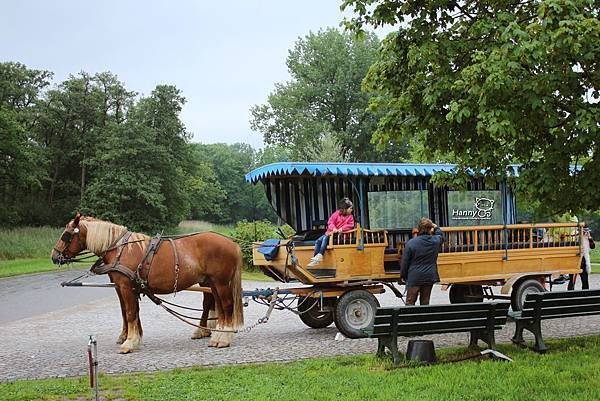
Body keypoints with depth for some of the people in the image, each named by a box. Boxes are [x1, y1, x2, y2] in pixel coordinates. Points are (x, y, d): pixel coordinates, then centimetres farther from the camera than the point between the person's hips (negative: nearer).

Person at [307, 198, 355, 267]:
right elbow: (330, 221, -6)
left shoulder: (350, 216, 6)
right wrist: (333, 228, -27)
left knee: (325, 238, -31)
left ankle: (320, 255, -36)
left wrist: (342, 228, -25)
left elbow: (350, 225, -8)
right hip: (330, 232, 3)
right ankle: (315, 259, -14)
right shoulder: (337, 213, 3)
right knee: (318, 241, -14)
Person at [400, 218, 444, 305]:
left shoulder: (411, 243, -13)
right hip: (429, 277, 3)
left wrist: (403, 275, 5)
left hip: (414, 278, -3)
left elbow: (405, 261, -7)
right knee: (425, 302, 11)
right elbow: (440, 235, 24)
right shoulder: (435, 241, -4)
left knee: (410, 302, 4)